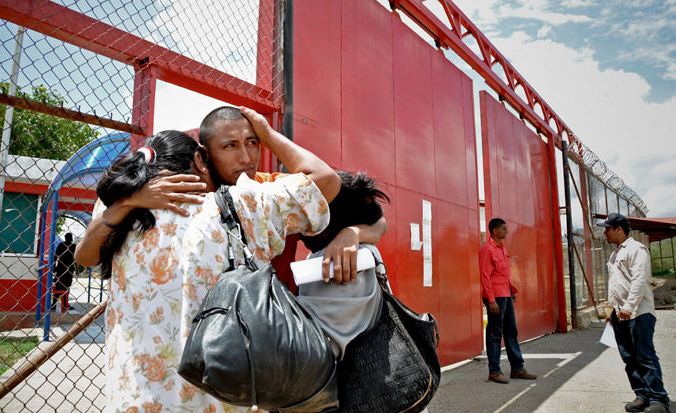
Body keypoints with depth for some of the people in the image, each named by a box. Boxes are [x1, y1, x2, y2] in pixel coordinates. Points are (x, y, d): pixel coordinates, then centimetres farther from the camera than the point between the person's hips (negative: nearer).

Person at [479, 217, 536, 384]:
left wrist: (512, 290, 14)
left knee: (511, 332, 14)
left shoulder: (502, 247, 15)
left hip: (506, 295, 9)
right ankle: (494, 371, 6)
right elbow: (485, 276, -17)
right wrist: (491, 300, -20)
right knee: (495, 334, -2)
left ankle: (517, 368, 23)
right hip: (495, 297, -9)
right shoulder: (487, 249, -12)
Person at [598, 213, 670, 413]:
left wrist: (629, 307, -25)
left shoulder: (636, 249, -8)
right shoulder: (615, 253, 21)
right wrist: (612, 308, 23)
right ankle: (643, 396, 16)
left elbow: (639, 280, -19)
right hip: (620, 314, 9)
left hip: (638, 313, -9)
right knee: (630, 359, 9)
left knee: (645, 356, -7)